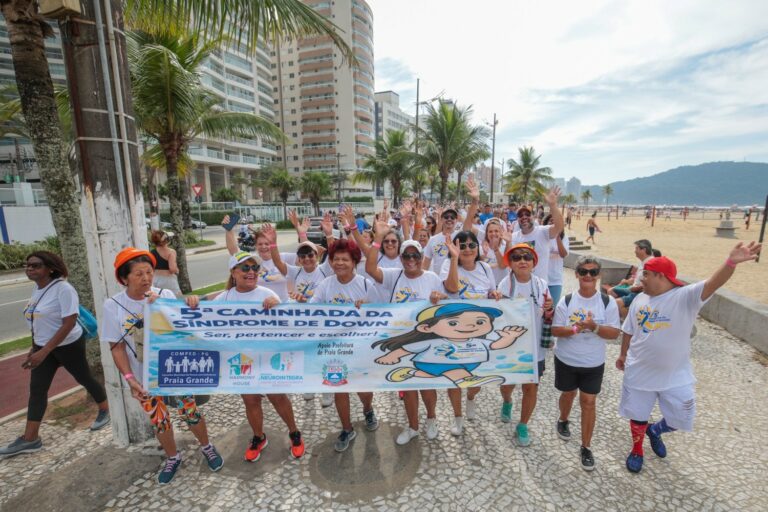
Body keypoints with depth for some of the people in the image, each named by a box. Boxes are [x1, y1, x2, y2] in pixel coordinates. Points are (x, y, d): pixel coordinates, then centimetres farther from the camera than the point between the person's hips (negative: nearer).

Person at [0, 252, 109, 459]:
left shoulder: (63, 288, -22)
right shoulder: (37, 289, 3)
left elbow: (69, 323, -25)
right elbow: (39, 321, 15)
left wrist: (44, 352, -26)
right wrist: (34, 348, 16)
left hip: (68, 345, -7)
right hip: (43, 346, 7)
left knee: (84, 378, 8)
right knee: (36, 389, 7)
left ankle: (105, 410, 30)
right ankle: (30, 438, 16)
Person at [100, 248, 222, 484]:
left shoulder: (165, 295, -12)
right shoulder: (113, 306, -11)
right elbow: (117, 347, -6)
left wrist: (189, 308, -35)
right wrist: (130, 378, -14)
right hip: (144, 376, 1)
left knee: (189, 411, 10)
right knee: (158, 420, 17)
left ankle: (207, 447, 37)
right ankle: (173, 457, 43)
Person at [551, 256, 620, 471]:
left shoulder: (608, 303, -10)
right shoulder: (566, 301, -11)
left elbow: (614, 333, -11)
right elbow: (555, 330, -11)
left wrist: (594, 327, -29)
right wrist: (576, 329, -28)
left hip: (593, 363, 0)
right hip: (566, 360, 0)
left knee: (589, 401, 5)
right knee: (568, 394, 20)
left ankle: (586, 447, 21)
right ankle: (563, 421, 49)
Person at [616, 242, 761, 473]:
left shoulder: (685, 296, -17)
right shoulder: (640, 299, -3)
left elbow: (713, 284, -38)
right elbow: (628, 330, 8)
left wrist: (731, 262, -56)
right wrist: (623, 354, 16)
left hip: (675, 376, -3)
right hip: (639, 372, 3)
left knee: (680, 419, 13)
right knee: (637, 416, 17)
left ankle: (655, 430, 46)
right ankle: (637, 450, 43)